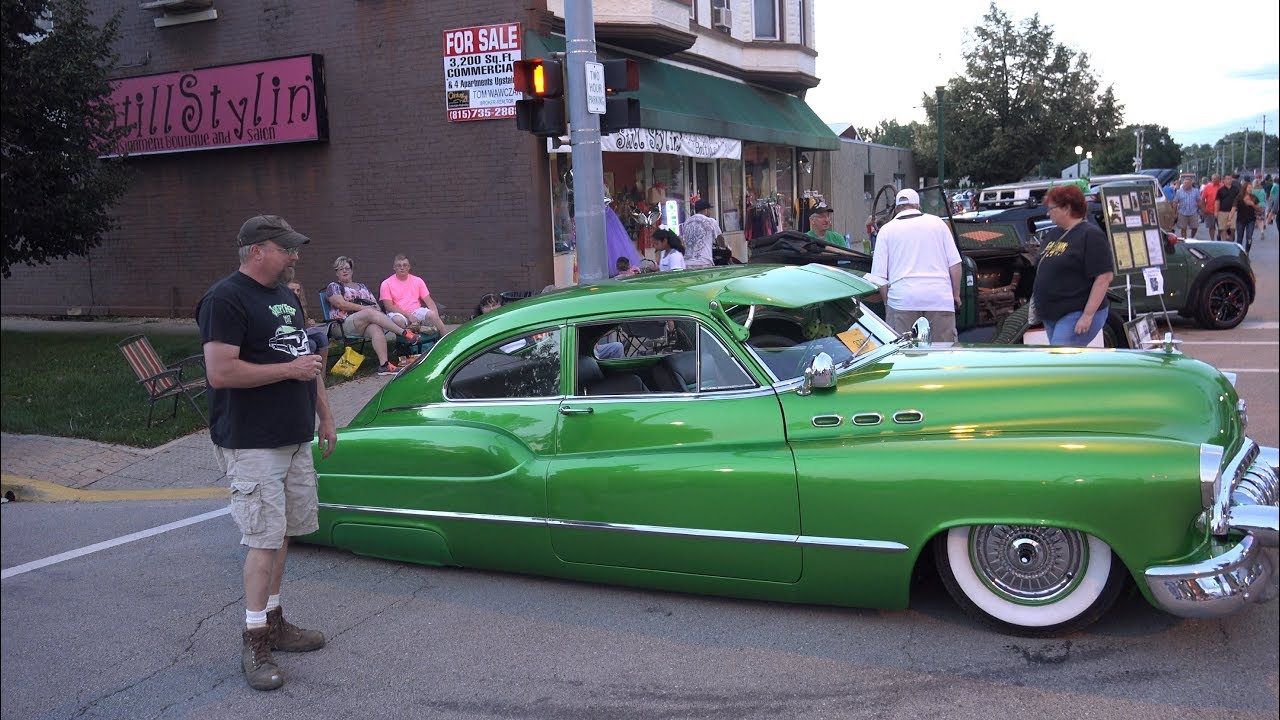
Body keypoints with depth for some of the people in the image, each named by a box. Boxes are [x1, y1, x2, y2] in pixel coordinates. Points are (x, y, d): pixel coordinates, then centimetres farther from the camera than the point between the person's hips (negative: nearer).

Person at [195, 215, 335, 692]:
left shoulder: (285, 295, 15)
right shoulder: (225, 300, -13)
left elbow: (306, 359, 22)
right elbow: (220, 372, -22)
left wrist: (324, 415, 19)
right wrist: (289, 369, -17)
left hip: (295, 438, 9)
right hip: (252, 445, -9)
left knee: (282, 533, 14)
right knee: (264, 540, -8)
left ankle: (274, 621, 25)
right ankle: (253, 642, 1)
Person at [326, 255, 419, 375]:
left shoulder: (362, 286, 30)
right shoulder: (334, 286, 14)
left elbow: (375, 304, 22)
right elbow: (341, 304, -4)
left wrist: (376, 309, -3)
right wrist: (364, 308, -10)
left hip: (367, 321, 4)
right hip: (345, 324, -4)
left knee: (376, 328, -34)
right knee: (371, 313, -34)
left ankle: (384, 365, -49)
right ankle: (404, 333, -41)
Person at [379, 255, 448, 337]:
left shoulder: (417, 281, 11)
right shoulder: (386, 284, 2)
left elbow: (429, 301, 9)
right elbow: (389, 306, -6)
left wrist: (436, 317, -10)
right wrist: (408, 315, -17)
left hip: (416, 311, 3)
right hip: (399, 313, -3)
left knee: (432, 314, -28)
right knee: (398, 320, -39)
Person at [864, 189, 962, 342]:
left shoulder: (887, 229, 10)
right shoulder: (937, 222, 14)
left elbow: (879, 275, 5)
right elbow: (954, 263, 11)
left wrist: (887, 300, 15)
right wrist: (956, 294, 18)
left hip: (902, 298, -1)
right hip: (940, 297, 1)